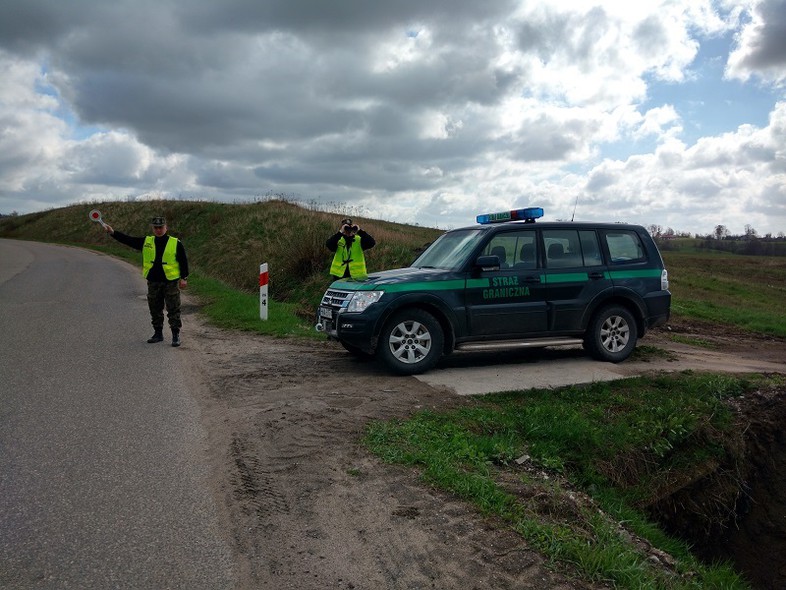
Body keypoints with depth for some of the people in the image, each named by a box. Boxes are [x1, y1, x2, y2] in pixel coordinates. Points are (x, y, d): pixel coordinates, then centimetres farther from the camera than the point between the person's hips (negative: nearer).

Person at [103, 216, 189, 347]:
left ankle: (176, 335, 6)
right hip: (153, 282, 4)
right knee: (155, 310, 12)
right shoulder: (146, 242, 8)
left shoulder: (176, 243, -3)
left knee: (173, 310, -1)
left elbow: (184, 261, -1)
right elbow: (128, 240, 6)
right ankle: (158, 333, 24)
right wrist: (113, 233, -6)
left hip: (171, 282, -4)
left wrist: (184, 278, -5)